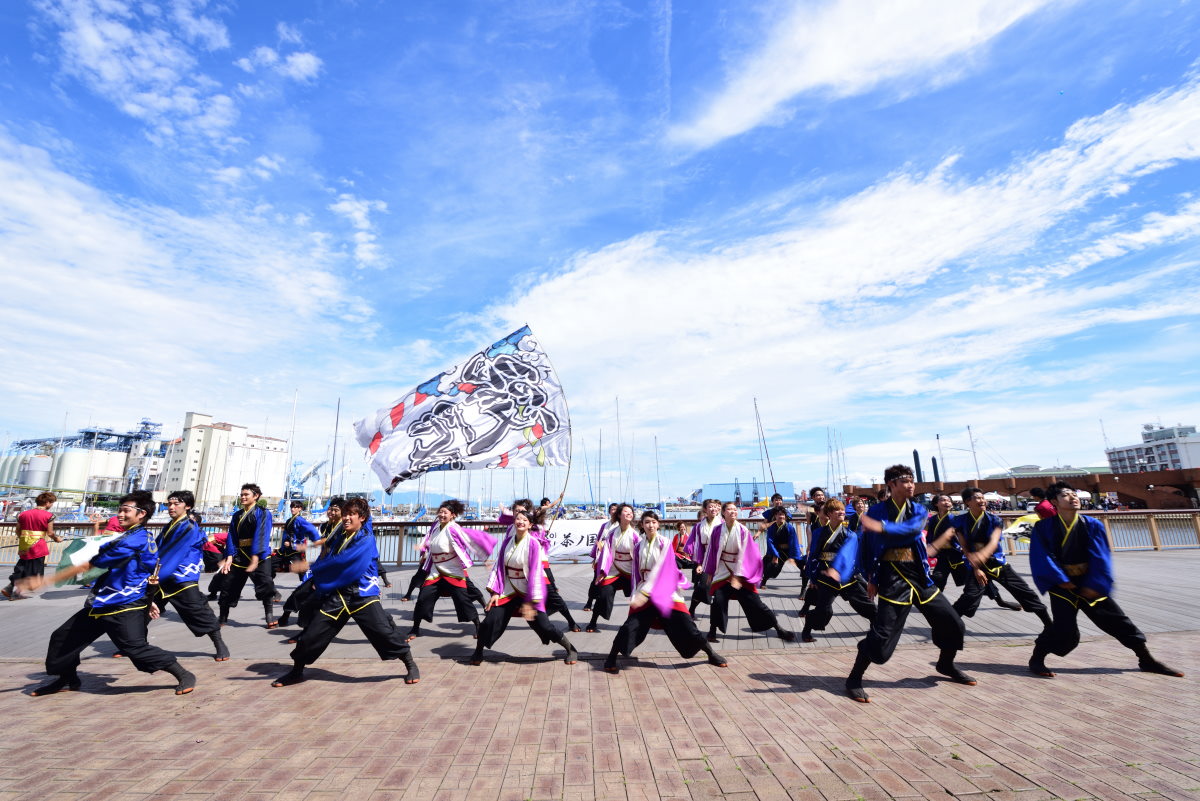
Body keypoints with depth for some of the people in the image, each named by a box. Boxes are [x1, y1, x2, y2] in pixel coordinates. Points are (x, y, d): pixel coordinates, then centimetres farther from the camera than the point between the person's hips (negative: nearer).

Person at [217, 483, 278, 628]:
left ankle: (270, 618, -3)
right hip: (240, 554, 6)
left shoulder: (263, 513, -6)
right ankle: (222, 618, 32)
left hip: (259, 555, -6)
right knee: (229, 585, 12)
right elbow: (232, 537, 6)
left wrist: (255, 557, -26)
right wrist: (229, 557, -7)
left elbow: (261, 535, -16)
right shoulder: (237, 515, 12)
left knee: (265, 584, -14)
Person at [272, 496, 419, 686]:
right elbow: (327, 559, 19)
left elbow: (341, 562, -23)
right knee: (311, 635, 9)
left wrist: (310, 567, -18)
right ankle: (296, 672, 36)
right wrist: (318, 580, 3)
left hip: (363, 595, -6)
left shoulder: (366, 540, -14)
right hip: (337, 595, 6)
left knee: (385, 632, -10)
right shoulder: (339, 535, 9)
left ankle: (411, 665, 7)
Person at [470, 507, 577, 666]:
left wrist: (530, 601, -19)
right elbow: (499, 565, 2)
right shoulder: (508, 540, -1)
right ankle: (478, 653, 26)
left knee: (543, 625, -6)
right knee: (490, 620, -3)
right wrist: (495, 592, -3)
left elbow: (535, 572, -17)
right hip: (508, 590, 4)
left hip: (528, 591, -4)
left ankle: (571, 650, 16)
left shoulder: (533, 543, -16)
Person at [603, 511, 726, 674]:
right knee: (631, 625, -11)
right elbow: (637, 572, 10)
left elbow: (661, 569, -17)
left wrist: (645, 592, -24)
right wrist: (637, 593, -2)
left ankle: (711, 654, 17)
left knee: (685, 624, -4)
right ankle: (611, 659, 5)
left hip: (666, 591, -2)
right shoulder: (638, 546, 4)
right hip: (644, 590, 2)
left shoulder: (665, 543, -7)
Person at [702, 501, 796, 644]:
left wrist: (737, 577, -15)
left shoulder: (743, 531, -11)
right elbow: (712, 552, 1)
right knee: (718, 601, -10)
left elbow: (744, 555, -11)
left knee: (755, 603, 0)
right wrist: (709, 573, 5)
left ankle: (779, 629, 14)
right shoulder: (717, 531, -7)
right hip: (722, 572, 1)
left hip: (740, 573, -1)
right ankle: (712, 632, 9)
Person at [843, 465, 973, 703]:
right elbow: (867, 546, -1)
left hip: (920, 576, 5)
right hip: (893, 578, -5)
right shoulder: (877, 511, -5)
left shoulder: (919, 511, 4)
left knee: (953, 624, 12)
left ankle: (946, 665, 43)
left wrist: (882, 527, -36)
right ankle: (854, 680, 3)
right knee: (882, 638, -13)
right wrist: (870, 577, -2)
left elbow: (912, 528, -20)